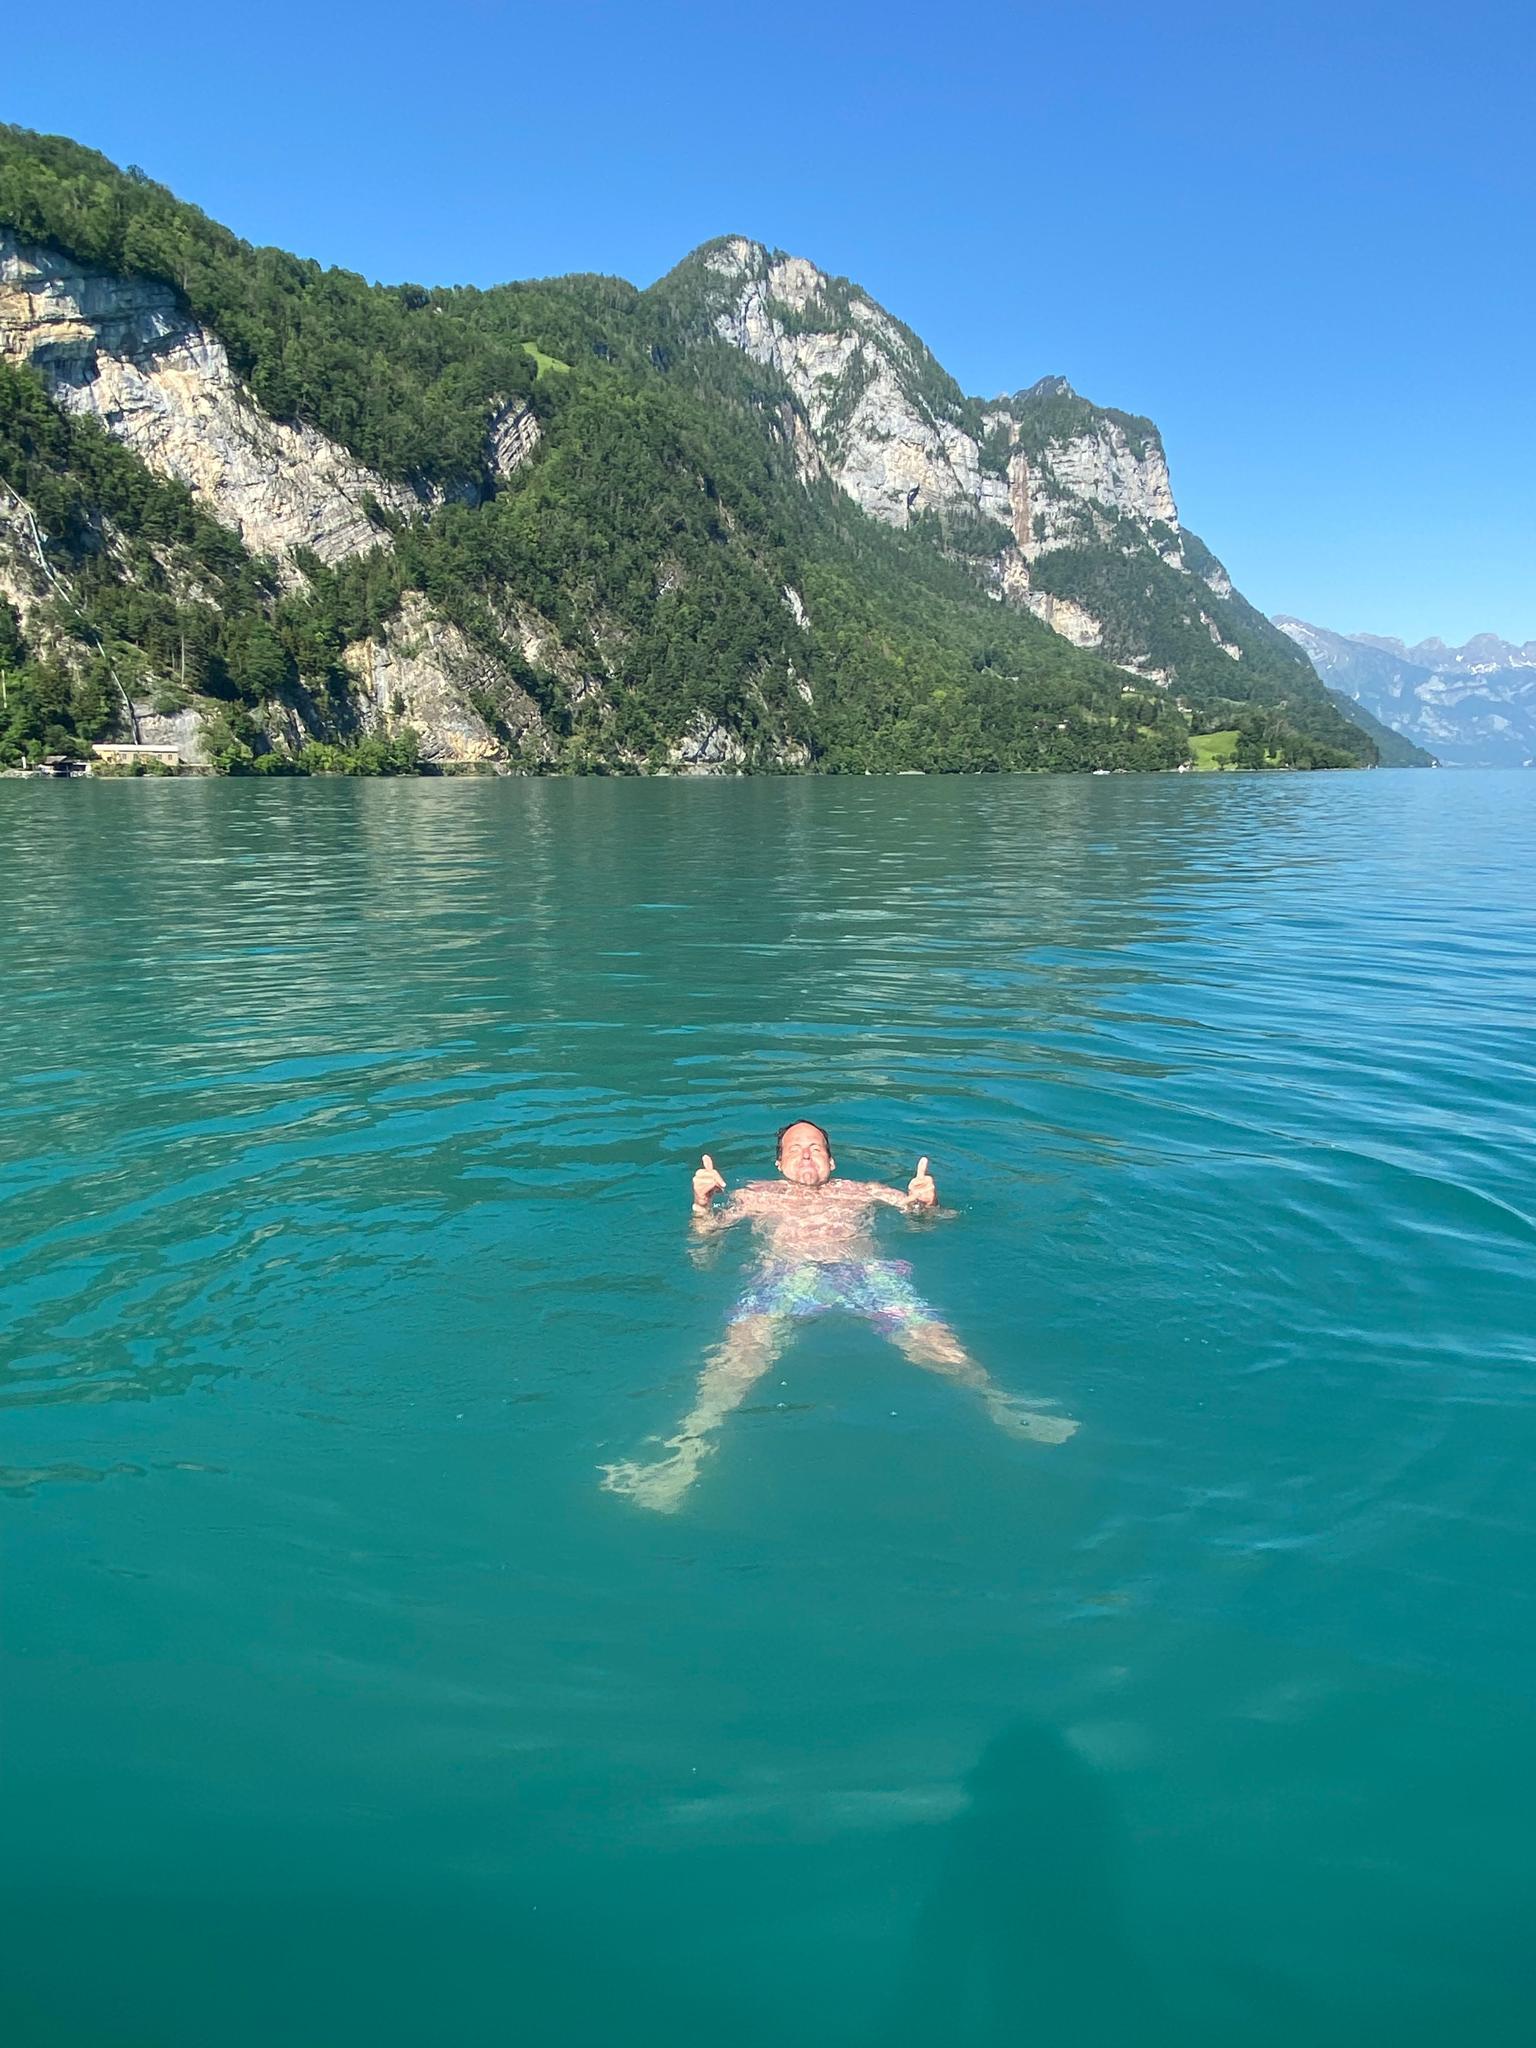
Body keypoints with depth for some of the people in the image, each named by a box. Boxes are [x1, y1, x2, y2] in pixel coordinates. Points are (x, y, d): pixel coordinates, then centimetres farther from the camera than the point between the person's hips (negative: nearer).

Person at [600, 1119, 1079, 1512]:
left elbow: (919, 1213, 26)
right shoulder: (756, 1194, 34)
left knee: (931, 1338, -28)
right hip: (786, 1276, -2)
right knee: (744, 1345, -35)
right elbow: (705, 1234, 22)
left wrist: (927, 1203, 2)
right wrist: (703, 1203, 0)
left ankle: (1000, 1405, -42)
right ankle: (692, 1446, -51)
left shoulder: (862, 1190, 36)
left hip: (869, 1272, 2)